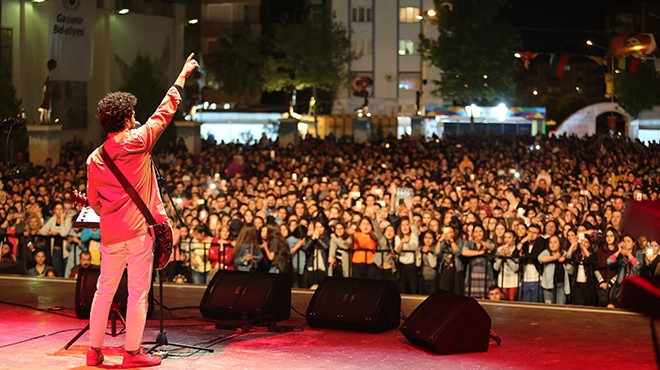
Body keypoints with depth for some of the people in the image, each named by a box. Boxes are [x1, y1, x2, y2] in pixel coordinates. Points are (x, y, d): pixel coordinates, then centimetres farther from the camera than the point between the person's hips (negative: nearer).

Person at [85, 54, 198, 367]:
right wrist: (182, 77, 13)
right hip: (139, 230, -5)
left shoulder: (94, 159, 5)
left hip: (110, 235, 5)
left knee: (104, 290, 13)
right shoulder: (138, 141, -8)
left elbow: (94, 201, 12)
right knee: (138, 293, 1)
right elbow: (165, 111, 2)